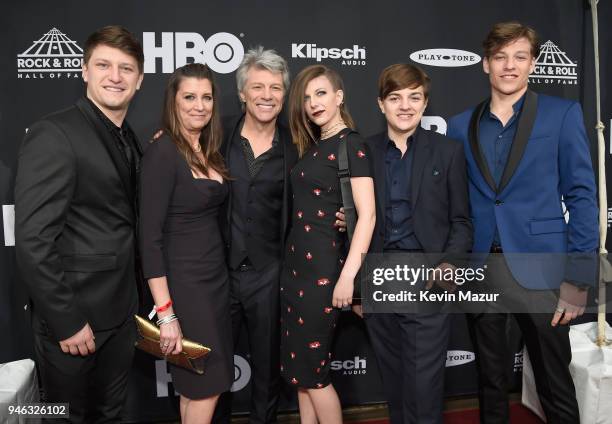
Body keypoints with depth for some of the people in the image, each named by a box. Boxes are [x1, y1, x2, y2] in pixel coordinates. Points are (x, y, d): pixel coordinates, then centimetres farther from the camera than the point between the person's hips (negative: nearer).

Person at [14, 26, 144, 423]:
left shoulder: (129, 140, 8)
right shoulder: (54, 135, -16)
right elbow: (32, 240, -20)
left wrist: (133, 301, 7)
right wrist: (66, 322, -18)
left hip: (120, 313, 7)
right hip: (74, 317, -7)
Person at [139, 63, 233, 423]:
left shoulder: (208, 150, 8)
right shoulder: (162, 153, -15)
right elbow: (150, 237, -19)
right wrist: (166, 313, -20)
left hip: (216, 277, 7)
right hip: (183, 283, -7)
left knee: (199, 385, 17)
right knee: (206, 386, 5)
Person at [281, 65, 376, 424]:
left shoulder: (351, 144, -10)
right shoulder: (313, 145, 13)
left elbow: (368, 214, -17)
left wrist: (348, 275, -22)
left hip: (324, 267, -8)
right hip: (296, 263, 8)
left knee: (311, 369, 3)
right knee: (297, 367, 14)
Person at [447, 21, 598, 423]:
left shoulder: (563, 114, 0)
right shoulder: (460, 126, 7)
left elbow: (581, 195, -4)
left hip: (539, 268, -2)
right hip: (478, 269, 3)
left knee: (556, 386, 9)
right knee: (490, 380, 17)